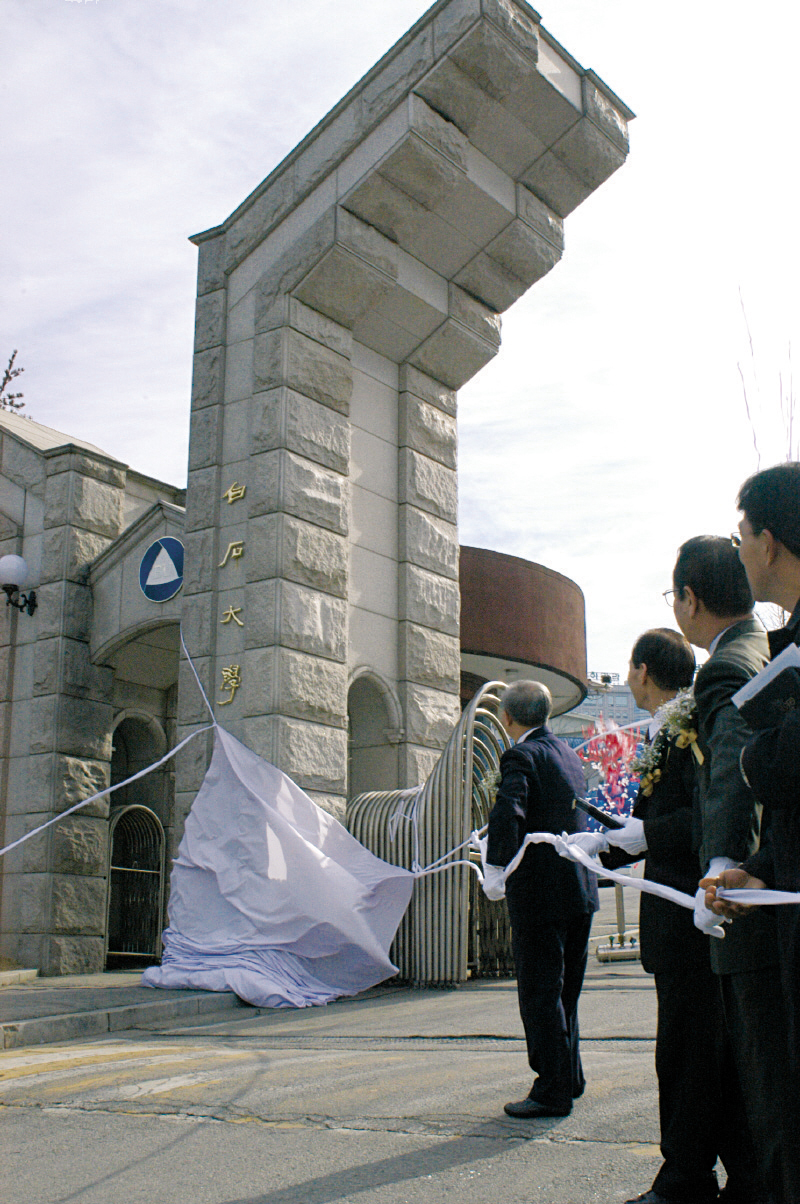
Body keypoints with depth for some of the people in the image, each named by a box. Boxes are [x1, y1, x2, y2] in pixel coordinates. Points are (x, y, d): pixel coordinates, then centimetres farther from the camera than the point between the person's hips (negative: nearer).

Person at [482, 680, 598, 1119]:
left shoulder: (521, 757, -13)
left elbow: (508, 814, -29)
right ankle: (569, 1077, 30)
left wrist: (494, 870, -24)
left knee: (540, 993, -1)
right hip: (580, 889, 9)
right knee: (565, 990, 20)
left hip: (539, 891, -9)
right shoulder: (568, 753, 13)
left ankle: (553, 1091, 4)